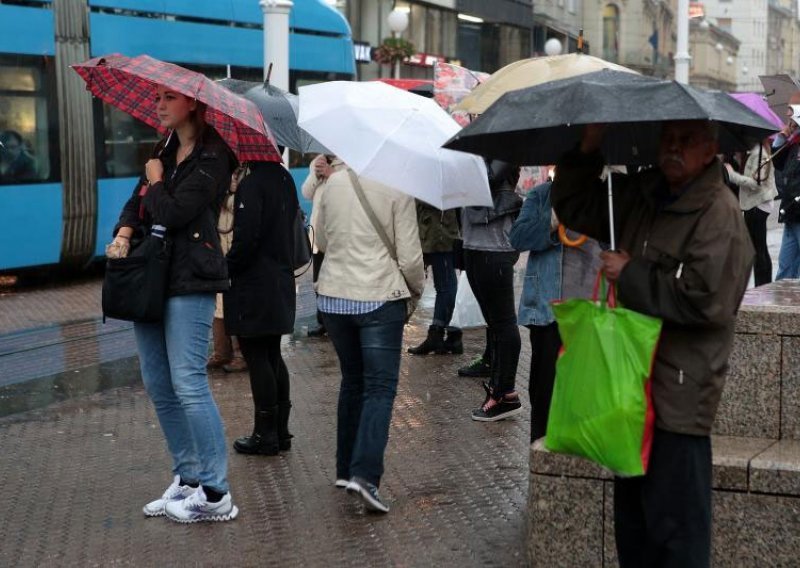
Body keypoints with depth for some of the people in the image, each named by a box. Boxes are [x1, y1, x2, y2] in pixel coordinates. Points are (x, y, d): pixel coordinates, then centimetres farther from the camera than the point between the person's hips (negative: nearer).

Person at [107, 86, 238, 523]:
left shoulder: (211, 159, -9)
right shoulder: (165, 151, 17)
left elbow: (173, 214, -18)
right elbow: (138, 202, 15)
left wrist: (155, 179, -1)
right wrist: (123, 233, -5)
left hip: (189, 282, -9)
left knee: (188, 383, -12)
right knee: (158, 387, 10)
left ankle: (215, 494, -6)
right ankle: (187, 478, 20)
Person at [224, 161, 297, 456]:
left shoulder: (252, 183, -18)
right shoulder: (284, 178, 9)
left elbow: (246, 238, -21)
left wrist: (227, 269, -9)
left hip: (254, 286, -9)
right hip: (282, 283, 9)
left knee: (257, 357, -1)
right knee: (272, 355, 16)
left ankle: (265, 434, 5)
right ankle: (280, 431, 21)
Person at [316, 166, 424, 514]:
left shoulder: (334, 182, 3)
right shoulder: (397, 189, -11)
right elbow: (410, 257, -9)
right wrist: (417, 288, 9)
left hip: (333, 298, 5)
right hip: (380, 298, -5)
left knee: (352, 380, 19)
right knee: (380, 388, -3)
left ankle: (345, 468, 24)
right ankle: (365, 473, -18)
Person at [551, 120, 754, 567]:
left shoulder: (720, 214, -15)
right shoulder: (641, 193, 10)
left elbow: (704, 300, -24)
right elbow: (575, 208, 20)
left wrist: (630, 276, -14)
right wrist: (588, 152, 4)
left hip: (678, 398, -8)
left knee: (675, 529, -4)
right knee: (633, 519, 19)